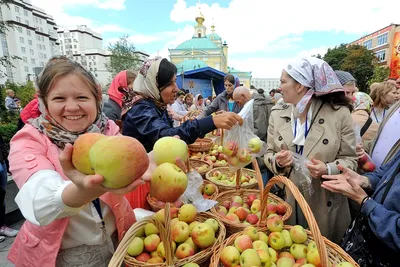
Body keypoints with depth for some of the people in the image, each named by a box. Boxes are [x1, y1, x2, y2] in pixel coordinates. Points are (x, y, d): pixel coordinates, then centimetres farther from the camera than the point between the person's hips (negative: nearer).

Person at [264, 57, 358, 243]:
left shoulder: (339, 113, -11)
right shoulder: (277, 113, -1)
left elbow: (350, 160, -5)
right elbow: (269, 153, 3)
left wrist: (328, 170, -24)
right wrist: (277, 161, -18)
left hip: (325, 204, -2)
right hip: (286, 200, 3)